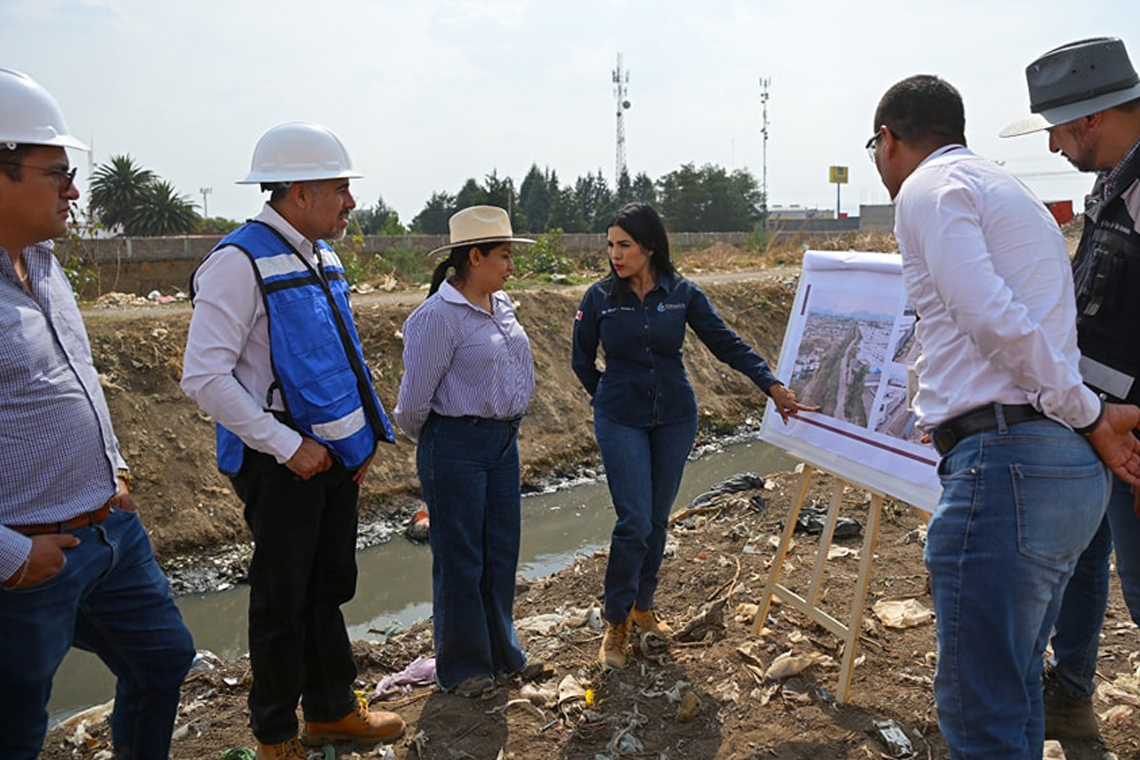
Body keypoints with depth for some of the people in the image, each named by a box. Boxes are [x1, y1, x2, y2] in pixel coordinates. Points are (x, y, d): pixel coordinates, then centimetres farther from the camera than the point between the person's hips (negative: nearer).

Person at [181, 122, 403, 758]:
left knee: (330, 588, 19)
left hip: (336, 456, 8)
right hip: (283, 463, -8)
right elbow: (204, 377, -21)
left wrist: (363, 437, 11)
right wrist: (289, 447, -20)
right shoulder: (241, 262, -17)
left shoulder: (322, 258, 10)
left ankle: (332, 709, 36)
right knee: (283, 602, 7)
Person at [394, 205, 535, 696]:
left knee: (502, 551, 17)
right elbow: (414, 397, -14)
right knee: (460, 558, 5)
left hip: (503, 441, 8)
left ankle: (500, 650, 35)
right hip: (456, 447, -8)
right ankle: (462, 666, 23)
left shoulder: (502, 306, 8)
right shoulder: (439, 315, -18)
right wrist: (429, 441, 1)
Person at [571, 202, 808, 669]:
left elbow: (727, 344, -1)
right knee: (634, 521, -9)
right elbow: (582, 361, 8)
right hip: (621, 423, -2)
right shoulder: (599, 298, -5)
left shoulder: (682, 294, -2)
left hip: (675, 420, 2)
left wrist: (772, 385, -8)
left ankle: (642, 606, 31)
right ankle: (616, 624, 7)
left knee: (657, 520, 11)